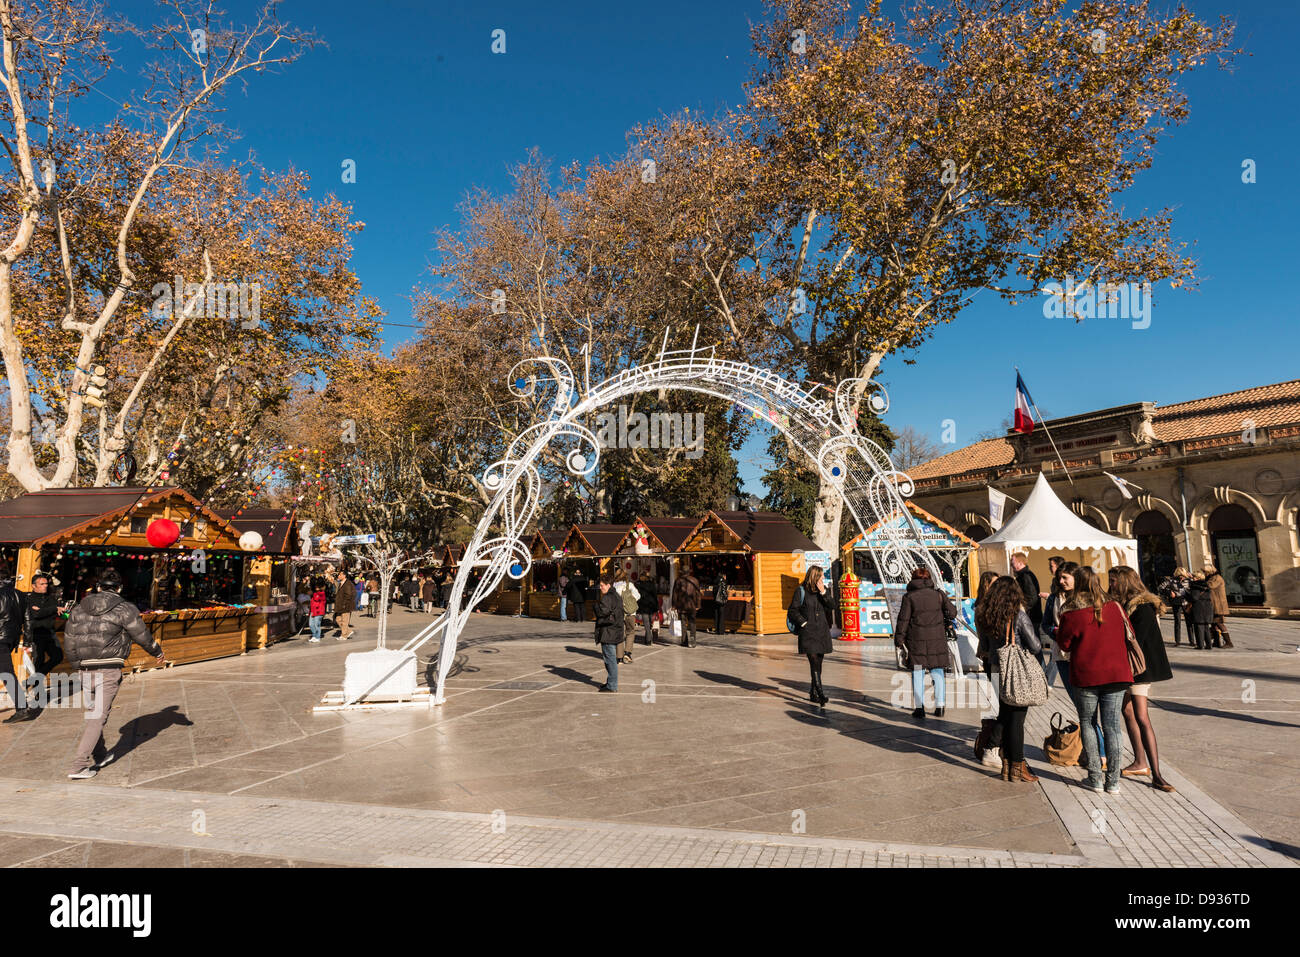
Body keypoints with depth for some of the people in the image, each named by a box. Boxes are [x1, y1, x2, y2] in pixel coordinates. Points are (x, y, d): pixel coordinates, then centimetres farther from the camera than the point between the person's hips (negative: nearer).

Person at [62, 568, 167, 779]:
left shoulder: (79, 609, 11)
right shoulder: (125, 609, -6)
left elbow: (68, 642, 14)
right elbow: (142, 636, 0)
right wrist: (158, 653, 17)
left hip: (86, 671, 6)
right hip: (109, 670, -6)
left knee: (92, 714, 19)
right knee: (98, 717, -1)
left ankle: (100, 755, 33)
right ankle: (78, 767, -3)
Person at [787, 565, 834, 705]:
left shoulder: (823, 589, 11)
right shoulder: (801, 591, -3)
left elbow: (831, 606, 0)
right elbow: (792, 611, -2)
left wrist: (823, 593, -10)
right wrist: (804, 623, -9)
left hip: (822, 631, 5)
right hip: (808, 632, -5)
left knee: (818, 663, 8)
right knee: (814, 662, -13)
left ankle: (813, 694, 18)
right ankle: (820, 693, -13)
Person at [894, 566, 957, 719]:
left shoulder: (909, 596, -5)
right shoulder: (938, 594, 1)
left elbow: (903, 619, -5)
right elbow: (952, 613, 1)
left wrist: (899, 638, 3)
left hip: (917, 639, -2)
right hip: (937, 638, 2)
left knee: (918, 673, 6)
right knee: (937, 672, 11)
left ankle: (919, 707, 6)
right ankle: (939, 706, 13)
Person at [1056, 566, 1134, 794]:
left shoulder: (1072, 615, -13)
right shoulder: (1115, 608, -1)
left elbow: (1064, 644, -3)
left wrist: (1059, 631, 15)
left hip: (1086, 676, -3)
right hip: (1116, 673, 3)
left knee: (1086, 722, 13)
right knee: (1112, 725, 8)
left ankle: (1095, 777, 12)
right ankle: (1113, 781, 12)